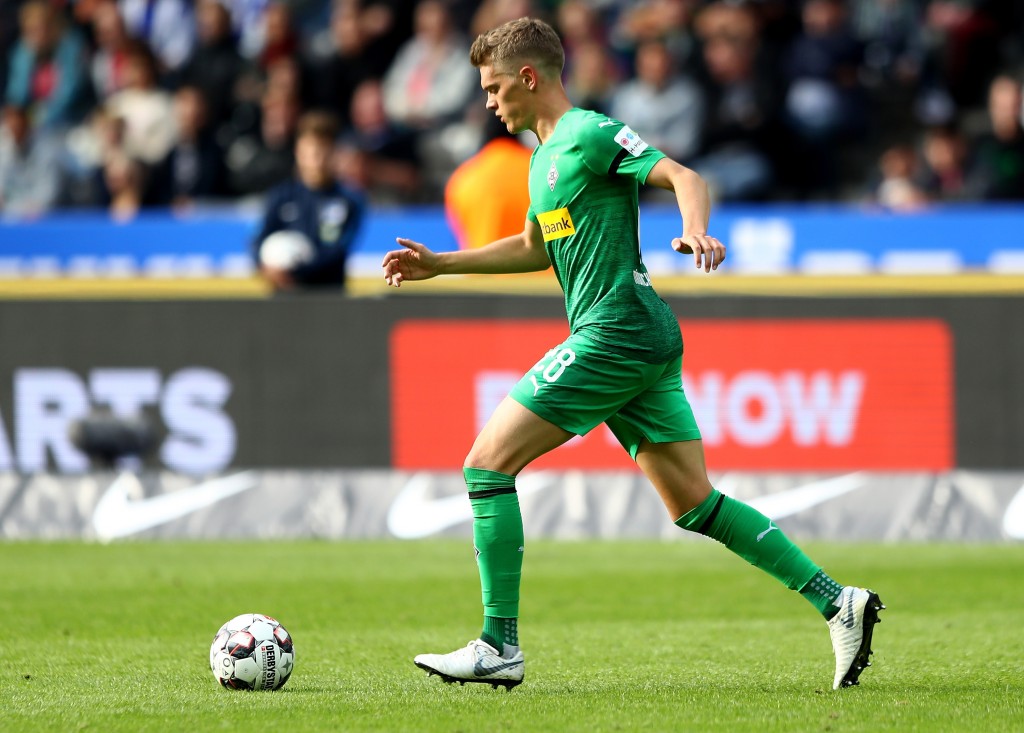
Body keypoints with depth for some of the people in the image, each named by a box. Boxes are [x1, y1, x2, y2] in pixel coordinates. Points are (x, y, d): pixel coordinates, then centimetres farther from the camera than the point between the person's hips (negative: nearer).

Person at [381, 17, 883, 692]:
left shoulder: (589, 134, -7)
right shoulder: (546, 156, 21)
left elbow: (683, 175, -19)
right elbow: (536, 248, 37)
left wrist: (696, 231, -39)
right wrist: (439, 264, 34)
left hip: (616, 331, -10)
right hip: (645, 341, 10)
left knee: (488, 464, -8)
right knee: (693, 503, 8)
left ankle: (500, 648, -9)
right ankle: (838, 602, 4)